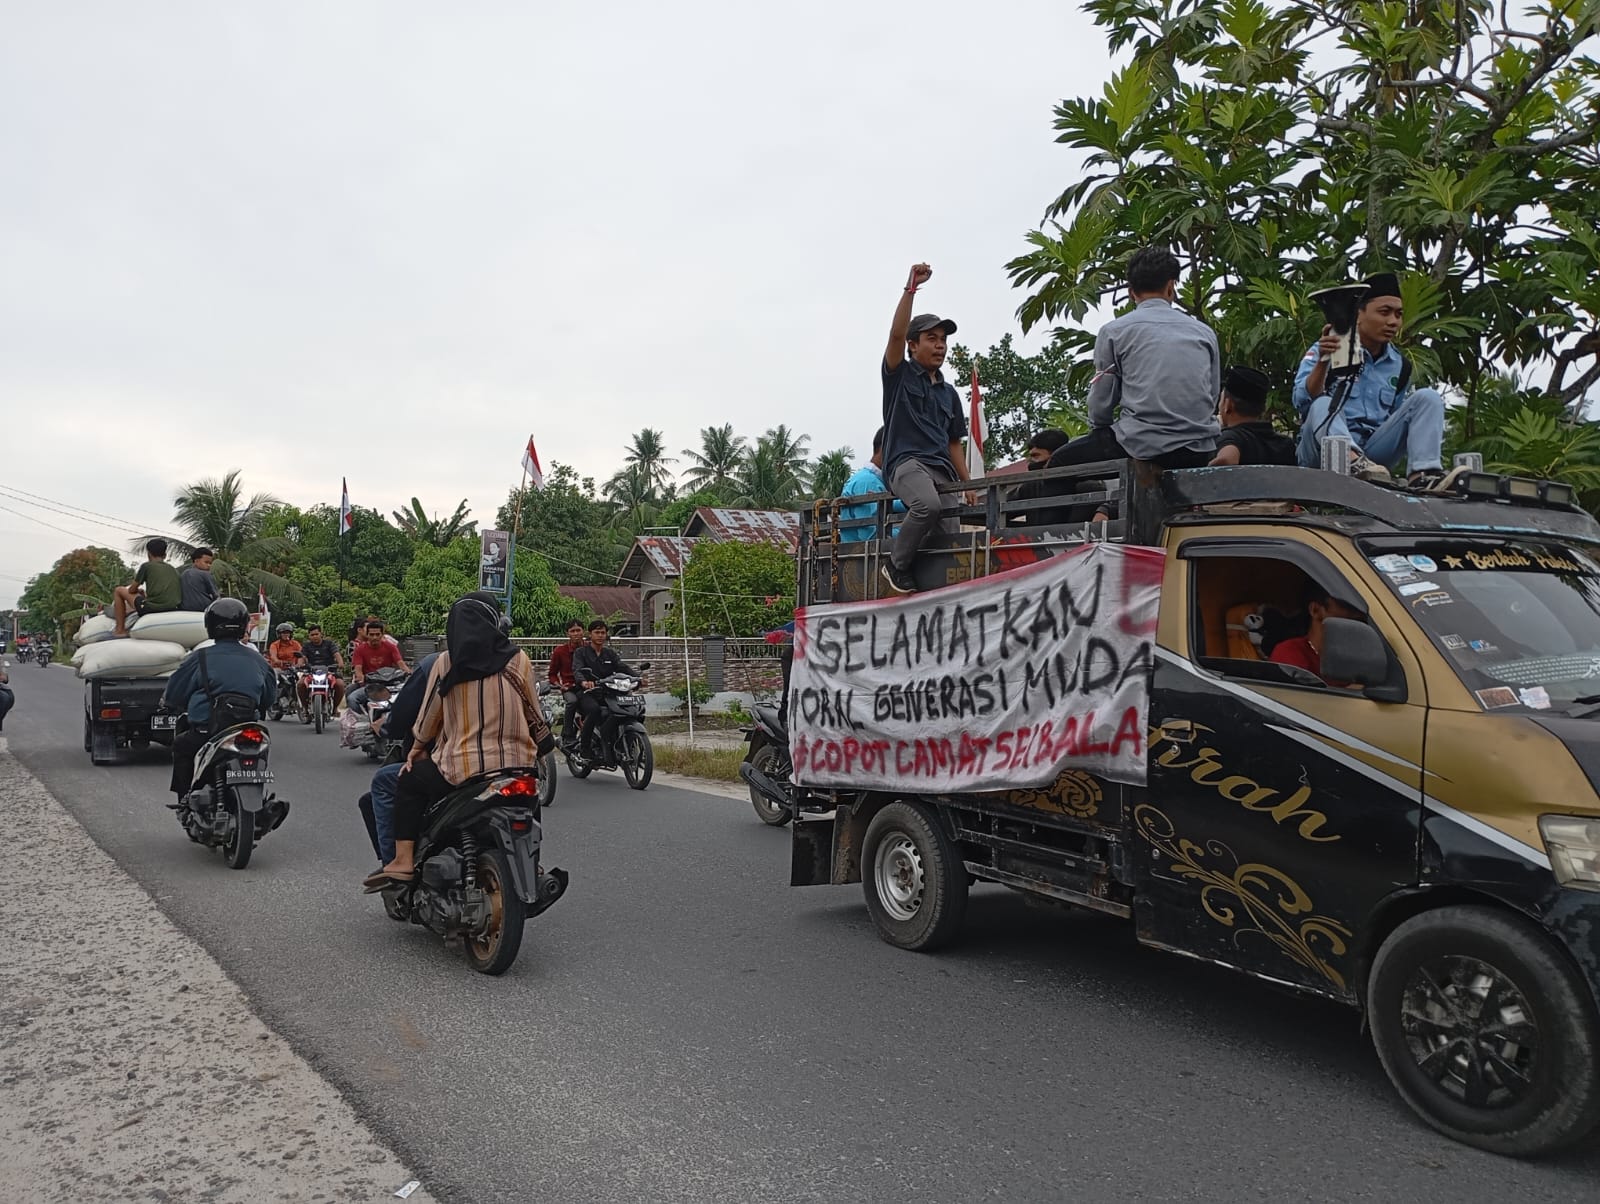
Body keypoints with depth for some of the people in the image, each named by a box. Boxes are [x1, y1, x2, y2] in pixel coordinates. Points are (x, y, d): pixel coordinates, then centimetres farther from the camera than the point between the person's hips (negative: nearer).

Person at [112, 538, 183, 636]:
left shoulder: (146, 566, 6)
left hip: (151, 609, -6)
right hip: (175, 610, 6)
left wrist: (140, 592, 37)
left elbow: (132, 590, 14)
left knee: (119, 590, 17)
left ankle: (120, 630, 14)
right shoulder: (174, 570, 20)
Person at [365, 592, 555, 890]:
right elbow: (533, 713, 7)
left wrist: (417, 748, 28)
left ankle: (403, 861, 12)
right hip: (518, 768, 2)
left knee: (409, 783, 22)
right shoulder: (518, 660, -2)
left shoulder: (445, 663, -2)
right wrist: (545, 745, 25)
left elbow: (429, 716, 9)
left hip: (461, 770, -2)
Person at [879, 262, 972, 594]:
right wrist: (911, 287, -12)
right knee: (928, 505, -35)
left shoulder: (948, 392, 26)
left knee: (950, 537, -11)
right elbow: (896, 334, -7)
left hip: (942, 470, 6)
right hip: (905, 463, -6)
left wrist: (968, 484, 15)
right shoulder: (900, 375, 11)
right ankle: (897, 565, -16)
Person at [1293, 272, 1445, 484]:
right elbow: (1302, 402, -14)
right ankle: (1354, 462, -61)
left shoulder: (1400, 366, 16)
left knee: (1427, 397, -8)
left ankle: (1422, 473, -31)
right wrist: (1322, 362, -30)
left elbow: (1399, 419, 23)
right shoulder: (1328, 350, 0)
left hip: (1374, 451, 5)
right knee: (1323, 405, -32)